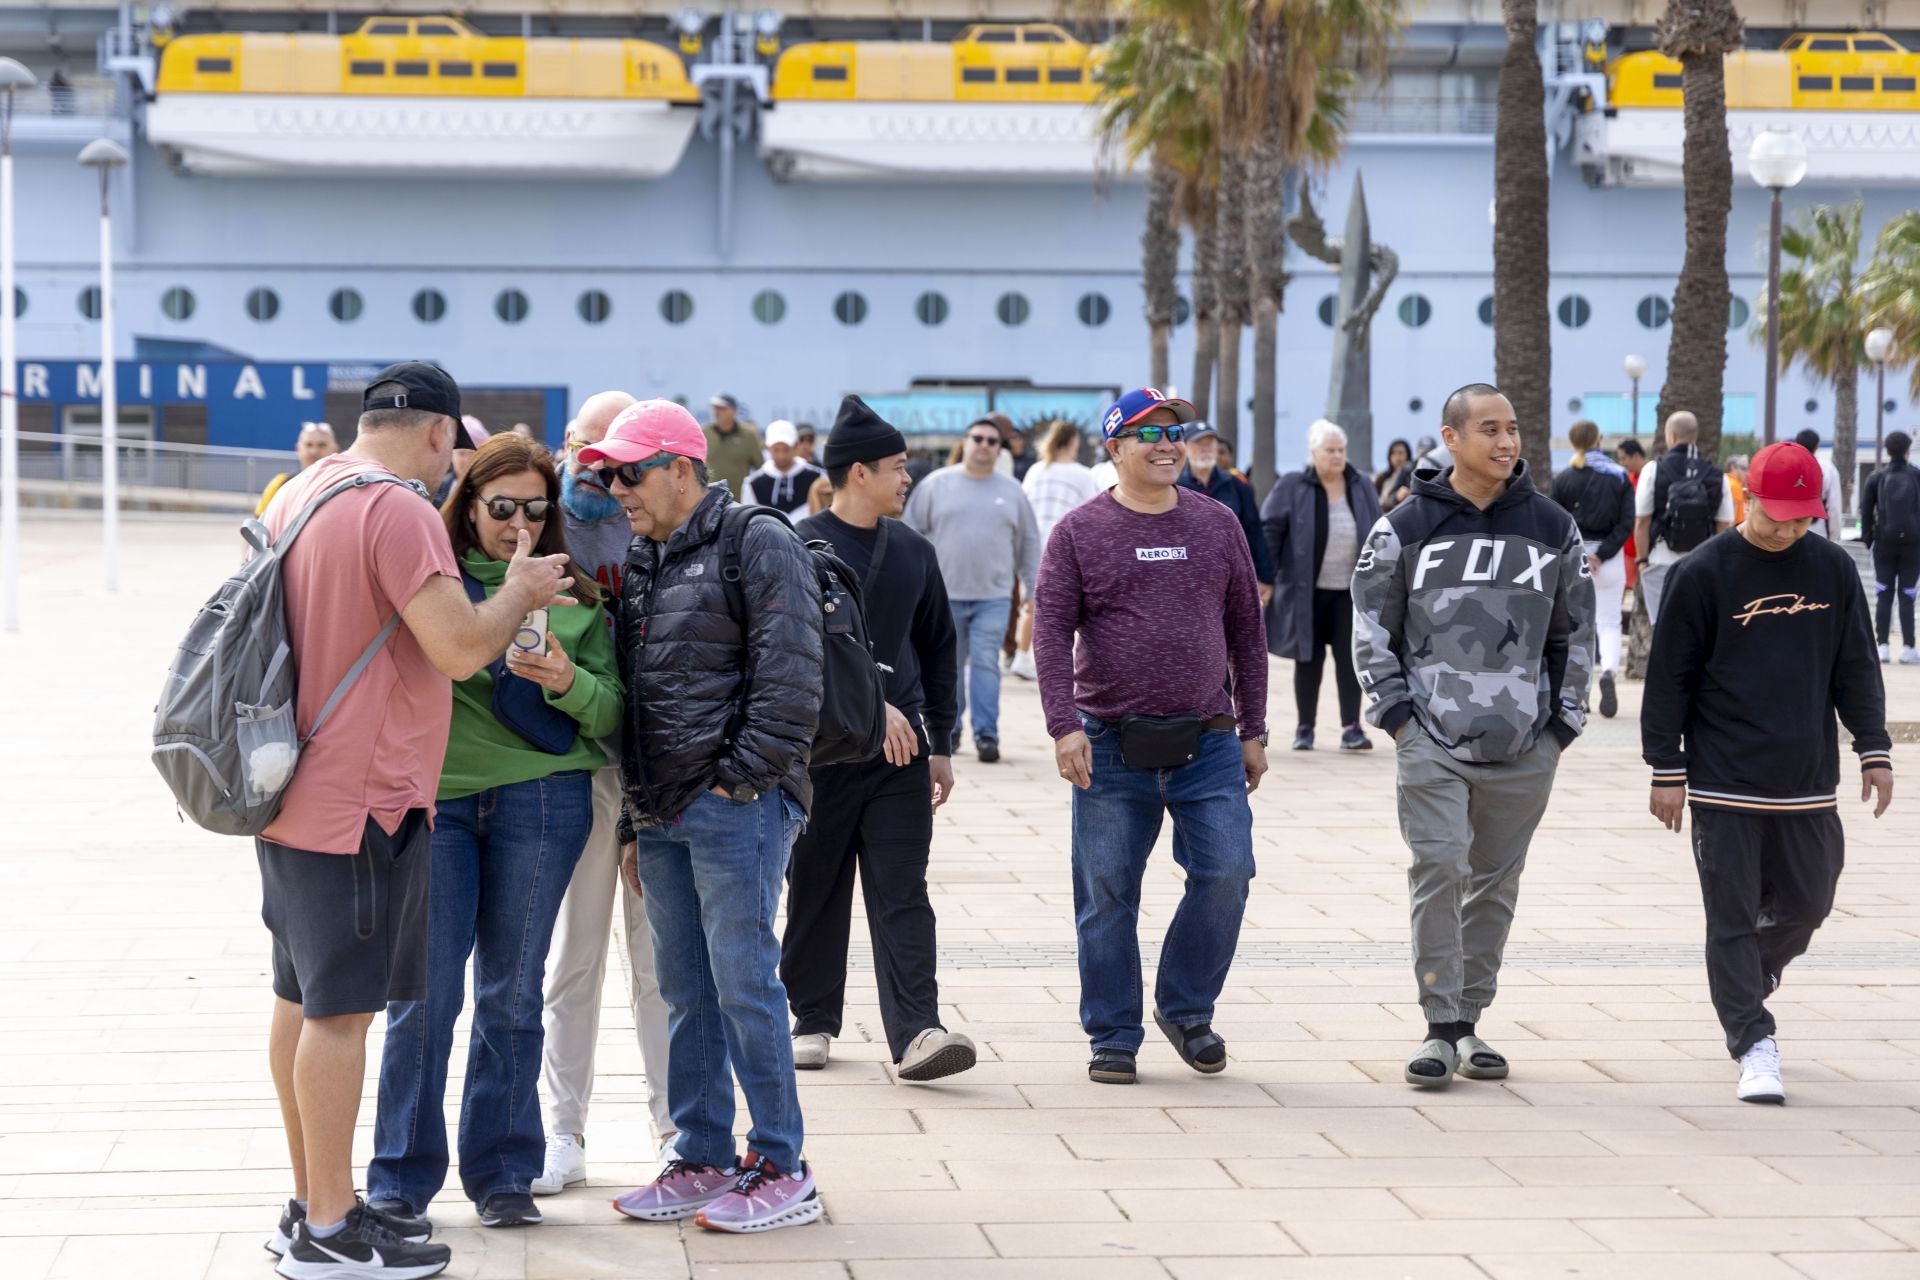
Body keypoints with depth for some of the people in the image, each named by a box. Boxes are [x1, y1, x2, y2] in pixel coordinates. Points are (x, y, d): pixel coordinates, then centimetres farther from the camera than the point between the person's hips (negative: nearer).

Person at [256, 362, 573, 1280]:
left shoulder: (299, 495, 12)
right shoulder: (398, 511, -18)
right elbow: (461, 647, -21)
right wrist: (520, 592, -3)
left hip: (293, 790, 10)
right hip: (359, 799, -10)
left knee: (302, 999, 15)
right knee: (342, 1008, -4)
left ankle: (312, 1205, 24)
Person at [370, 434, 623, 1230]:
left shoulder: (574, 594, 9)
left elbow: (612, 710, 7)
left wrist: (569, 681, -13)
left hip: (539, 798, 1)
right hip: (433, 798, -1)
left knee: (512, 993, 6)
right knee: (424, 991, -3)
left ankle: (503, 1173, 16)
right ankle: (401, 1179, 7)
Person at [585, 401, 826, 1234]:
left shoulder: (758, 546, -7)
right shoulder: (641, 566, 18)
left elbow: (789, 678, -15)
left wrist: (742, 778, -16)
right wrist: (635, 824, 19)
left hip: (736, 808, -8)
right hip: (662, 814, 8)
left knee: (744, 983, -7)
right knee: (685, 991, 11)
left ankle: (781, 1170, 0)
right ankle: (703, 1162, 19)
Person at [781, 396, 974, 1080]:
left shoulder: (913, 551, 12)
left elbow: (938, 650, 18)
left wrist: (941, 743, 15)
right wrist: (873, 702, -21)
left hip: (901, 749, 3)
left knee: (902, 893, -5)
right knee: (816, 890, 7)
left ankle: (916, 1031, -14)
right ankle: (812, 1019, 20)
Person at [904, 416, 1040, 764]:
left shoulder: (1011, 490, 9)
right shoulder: (937, 484, 3)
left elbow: (1029, 541, 15)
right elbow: (911, 532, 5)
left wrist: (1032, 586, 12)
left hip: (993, 597, 0)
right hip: (944, 595, 0)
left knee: (986, 665, -8)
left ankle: (986, 735, -8)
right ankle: (948, 730, 18)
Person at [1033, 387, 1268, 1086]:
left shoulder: (1217, 524, 9)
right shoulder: (1080, 531, 2)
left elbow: (1246, 630, 13)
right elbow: (1051, 631, -4)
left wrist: (1252, 730, 11)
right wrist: (1064, 726, -15)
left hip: (1207, 742, 2)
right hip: (1111, 746, -2)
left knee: (1225, 873, -7)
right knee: (1107, 897, 2)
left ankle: (1185, 1008, 15)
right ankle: (1113, 1038, 13)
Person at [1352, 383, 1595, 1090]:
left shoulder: (1552, 527, 7)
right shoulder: (1404, 527, 1)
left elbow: (1576, 632, 13)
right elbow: (1372, 628, 6)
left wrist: (1563, 722, 7)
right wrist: (1397, 713, -2)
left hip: (1524, 748, 2)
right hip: (1433, 741, -2)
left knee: (1496, 883, 7)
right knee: (1438, 870, -12)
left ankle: (1470, 1018, 17)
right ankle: (1443, 1026, -7)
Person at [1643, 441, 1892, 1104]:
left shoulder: (1833, 568, 6)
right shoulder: (1703, 573, -6)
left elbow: (1856, 667, 13)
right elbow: (1669, 676, -2)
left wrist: (1873, 749, 7)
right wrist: (1667, 769, -4)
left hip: (1808, 781, 4)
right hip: (1724, 782, -4)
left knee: (1807, 904, 10)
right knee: (1733, 915, -4)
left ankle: (1747, 982, 37)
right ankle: (1754, 1045, 0)